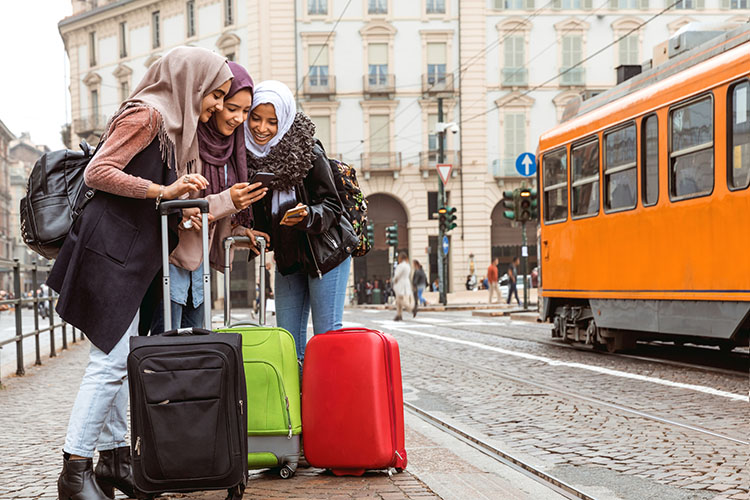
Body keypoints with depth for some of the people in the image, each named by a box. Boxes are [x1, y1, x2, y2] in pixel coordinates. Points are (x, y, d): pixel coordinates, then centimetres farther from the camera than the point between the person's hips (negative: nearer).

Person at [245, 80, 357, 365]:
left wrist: (306, 215, -33)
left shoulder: (308, 153, -18)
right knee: (288, 339, 6)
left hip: (326, 251, -6)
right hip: (288, 256, 6)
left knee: (326, 335, -5)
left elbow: (332, 207, -14)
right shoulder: (249, 155, -3)